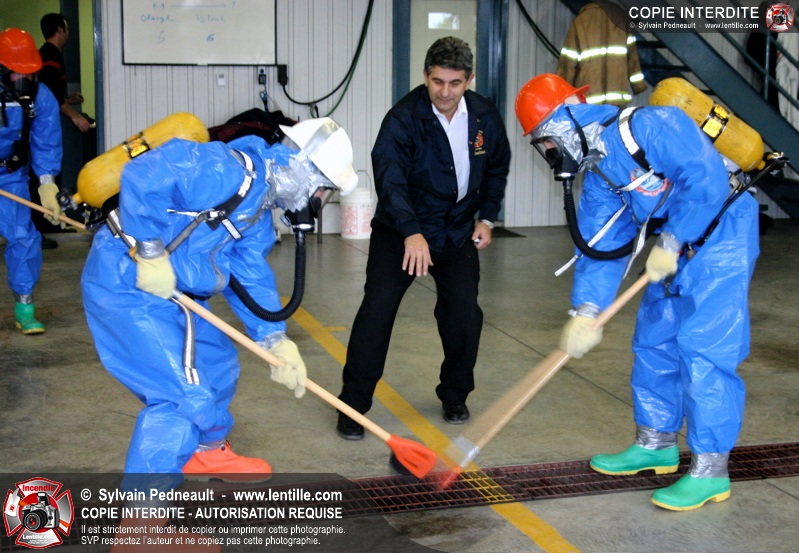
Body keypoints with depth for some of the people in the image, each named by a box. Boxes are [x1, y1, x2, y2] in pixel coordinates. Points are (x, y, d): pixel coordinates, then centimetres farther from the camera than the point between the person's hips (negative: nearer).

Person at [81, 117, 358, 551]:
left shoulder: (258, 206, 11)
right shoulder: (229, 169, -22)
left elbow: (252, 275, 15)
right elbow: (143, 175, -30)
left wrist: (275, 342, 8)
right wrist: (151, 253, -25)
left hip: (169, 291, 11)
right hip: (124, 286, -11)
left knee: (217, 362, 24)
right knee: (183, 393, -15)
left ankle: (207, 451, 49)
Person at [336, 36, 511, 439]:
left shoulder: (485, 118, -5)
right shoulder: (403, 118, -21)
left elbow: (497, 168, 14)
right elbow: (388, 176, -35)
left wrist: (486, 217, 6)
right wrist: (411, 232, -48)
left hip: (458, 231, 4)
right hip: (400, 229, -3)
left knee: (465, 313, -2)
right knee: (378, 307, -14)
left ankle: (455, 397, 22)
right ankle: (353, 406, -3)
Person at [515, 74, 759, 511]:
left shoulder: (647, 126, -22)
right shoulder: (597, 172, 6)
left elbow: (705, 179, -30)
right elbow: (600, 245, 5)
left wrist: (671, 243, -22)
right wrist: (585, 311, -4)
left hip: (721, 233, -9)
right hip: (677, 244, 9)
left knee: (702, 348, -12)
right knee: (654, 340, 13)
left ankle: (710, 471, -3)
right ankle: (656, 445, 28)